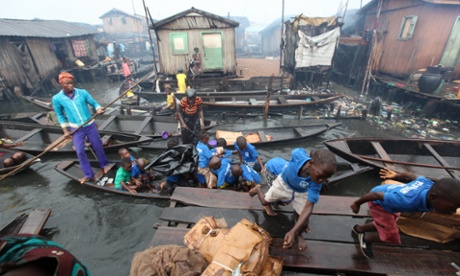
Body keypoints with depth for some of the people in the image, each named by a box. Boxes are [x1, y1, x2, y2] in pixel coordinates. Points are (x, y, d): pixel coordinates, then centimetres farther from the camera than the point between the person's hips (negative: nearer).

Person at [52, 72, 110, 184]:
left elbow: (93, 103, -2)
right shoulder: (57, 98, -6)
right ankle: (89, 174, 13)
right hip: (76, 129, 1)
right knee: (80, 151, 1)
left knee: (98, 146, 10)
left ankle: (104, 164, 34)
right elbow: (60, 114, 6)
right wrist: (65, 130, 1)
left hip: (90, 125, 0)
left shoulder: (83, 92, -9)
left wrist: (98, 109, -26)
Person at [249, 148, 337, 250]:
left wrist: (293, 231, -51)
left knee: (304, 219, -7)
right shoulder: (298, 155, -43)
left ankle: (298, 235, 28)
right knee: (265, 201, 11)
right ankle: (258, 189, 46)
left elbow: (308, 208, -41)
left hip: (301, 192, 0)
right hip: (284, 183, 0)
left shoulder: (316, 183, -39)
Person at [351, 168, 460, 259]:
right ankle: (366, 238, 24)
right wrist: (357, 203, -21)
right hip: (378, 202, -8)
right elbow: (376, 194, -38)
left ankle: (359, 228, 50)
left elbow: (410, 175, -1)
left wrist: (396, 175, 21)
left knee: (383, 226, 28)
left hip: (386, 192, 8)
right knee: (391, 238, -2)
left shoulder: (431, 185, -23)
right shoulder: (409, 201, -46)